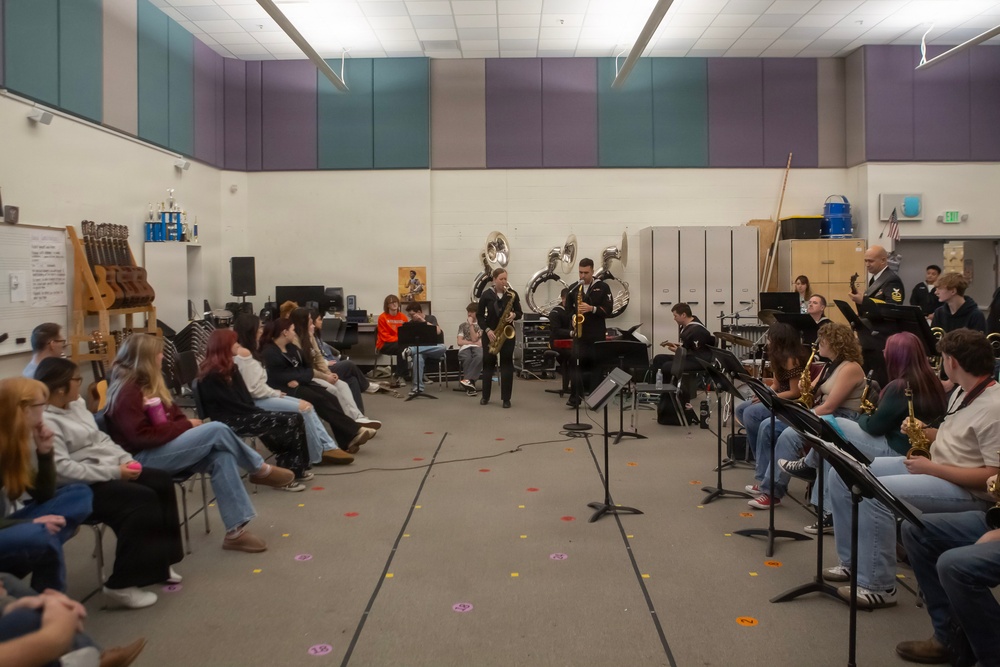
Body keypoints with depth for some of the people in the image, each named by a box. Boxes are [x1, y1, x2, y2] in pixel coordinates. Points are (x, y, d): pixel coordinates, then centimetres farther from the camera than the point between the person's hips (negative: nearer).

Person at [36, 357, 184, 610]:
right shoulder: (44, 421, -19)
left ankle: (158, 561, 7)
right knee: (143, 499, -26)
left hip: (108, 471, 10)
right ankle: (122, 584, -17)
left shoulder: (76, 404, 11)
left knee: (162, 481, -1)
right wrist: (114, 472, -24)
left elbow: (100, 438, 17)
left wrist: (125, 459, -1)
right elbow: (61, 469, -26)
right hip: (81, 487, -10)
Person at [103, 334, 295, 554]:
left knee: (221, 457, -19)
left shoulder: (147, 383, 14)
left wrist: (185, 425, -5)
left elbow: (173, 414, 19)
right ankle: (260, 470, 0)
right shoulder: (127, 392, -15)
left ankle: (235, 531, -21)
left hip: (164, 448, 9)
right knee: (216, 430, -23)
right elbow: (142, 437, -23)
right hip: (143, 459, -9)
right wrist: (186, 426, -17)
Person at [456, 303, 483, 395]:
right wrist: (474, 343, -1)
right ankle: (471, 384, -41)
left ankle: (467, 379, -49)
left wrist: (471, 324, 1)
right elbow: (459, 342, 9)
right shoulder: (462, 325, 23)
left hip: (477, 347, -1)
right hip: (465, 348, 1)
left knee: (480, 356, -41)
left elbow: (474, 338, 0)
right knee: (467, 359, -39)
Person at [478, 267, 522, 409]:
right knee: (488, 363, 5)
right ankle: (485, 396, 16)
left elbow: (520, 312, 5)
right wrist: (487, 330, -14)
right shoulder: (487, 294, -4)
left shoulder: (512, 294, -1)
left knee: (506, 363, -3)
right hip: (490, 333, 0)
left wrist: (514, 315, -18)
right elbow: (479, 315, -2)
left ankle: (506, 398, 1)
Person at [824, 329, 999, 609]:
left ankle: (879, 587, -17)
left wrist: (932, 469, -22)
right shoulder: (963, 392, 9)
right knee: (842, 476, 2)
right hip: (934, 467, 10)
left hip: (967, 489, -10)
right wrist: (926, 433, 4)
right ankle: (852, 560, 12)